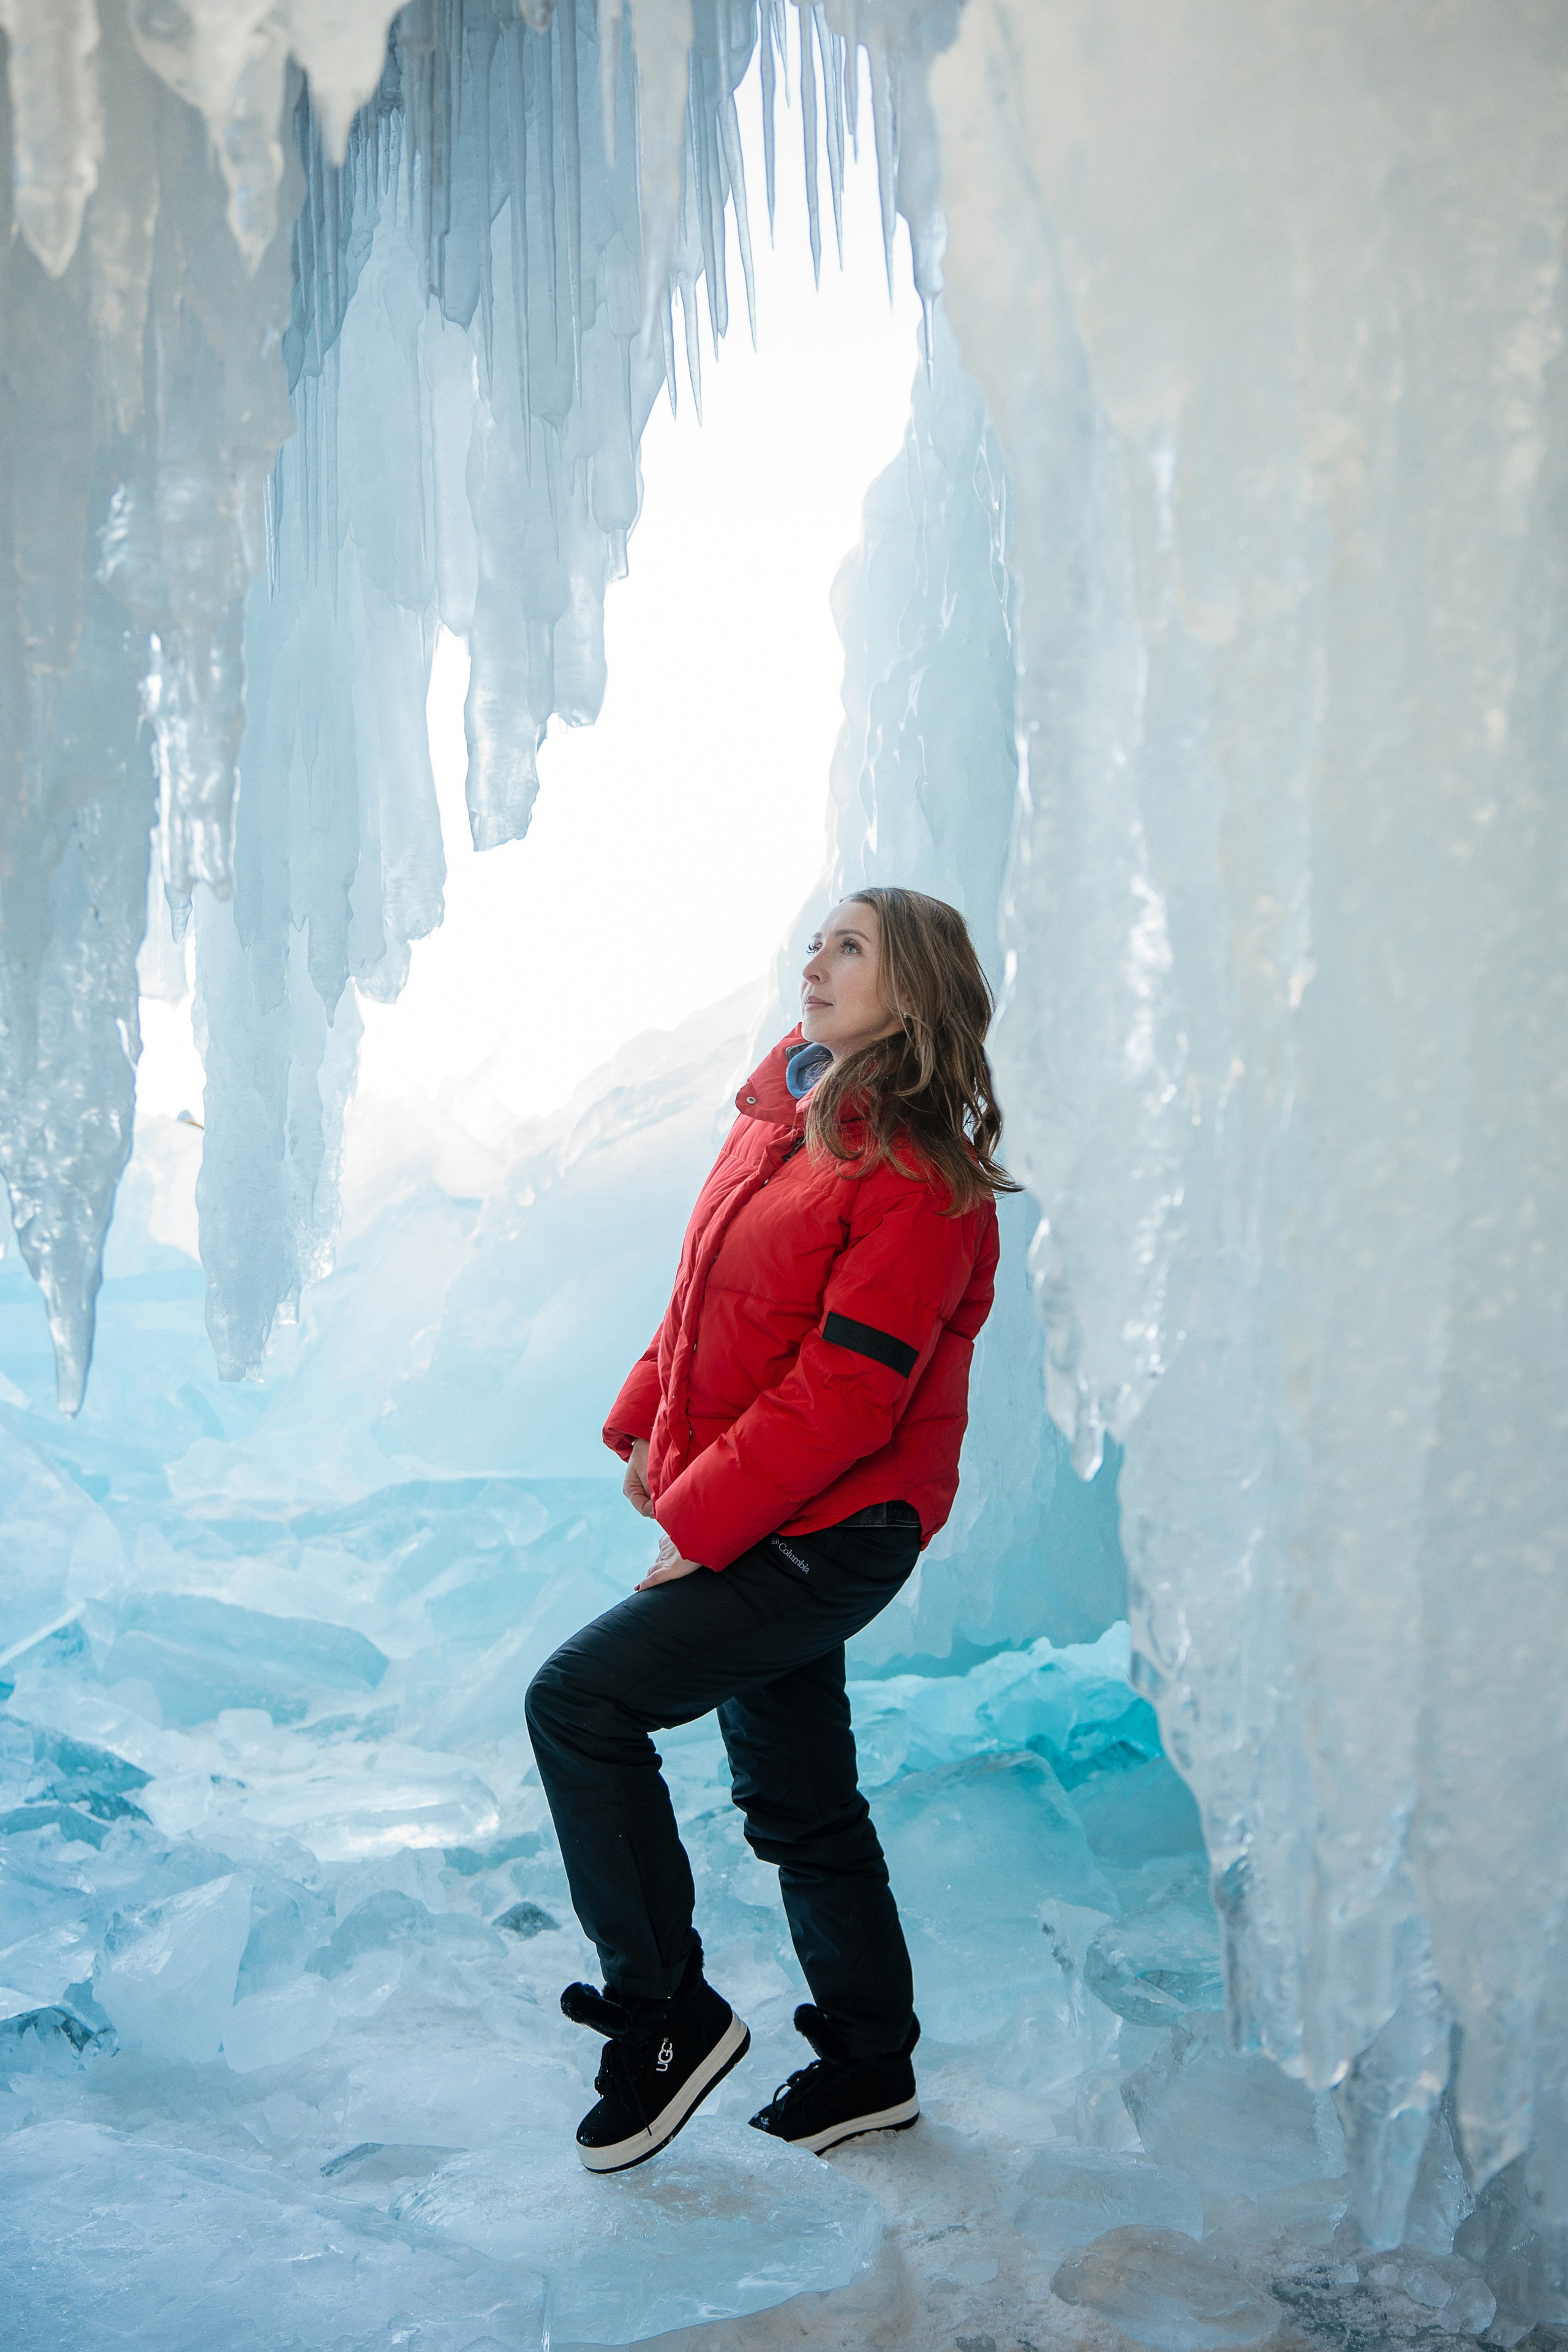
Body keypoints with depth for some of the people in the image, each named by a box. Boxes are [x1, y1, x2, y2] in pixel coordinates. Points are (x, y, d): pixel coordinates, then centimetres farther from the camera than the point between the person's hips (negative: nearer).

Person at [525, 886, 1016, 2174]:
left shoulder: (917, 1183, -19)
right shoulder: (782, 1119, 8)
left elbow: (843, 1395, -23)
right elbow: (706, 1299, 17)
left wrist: (701, 1523, -19)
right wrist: (649, 1428, 9)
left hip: (827, 1535, -9)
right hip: (754, 1519, 9)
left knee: (579, 1698, -15)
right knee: (797, 1798, 17)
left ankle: (667, 2014, 0)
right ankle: (870, 2065, 34)